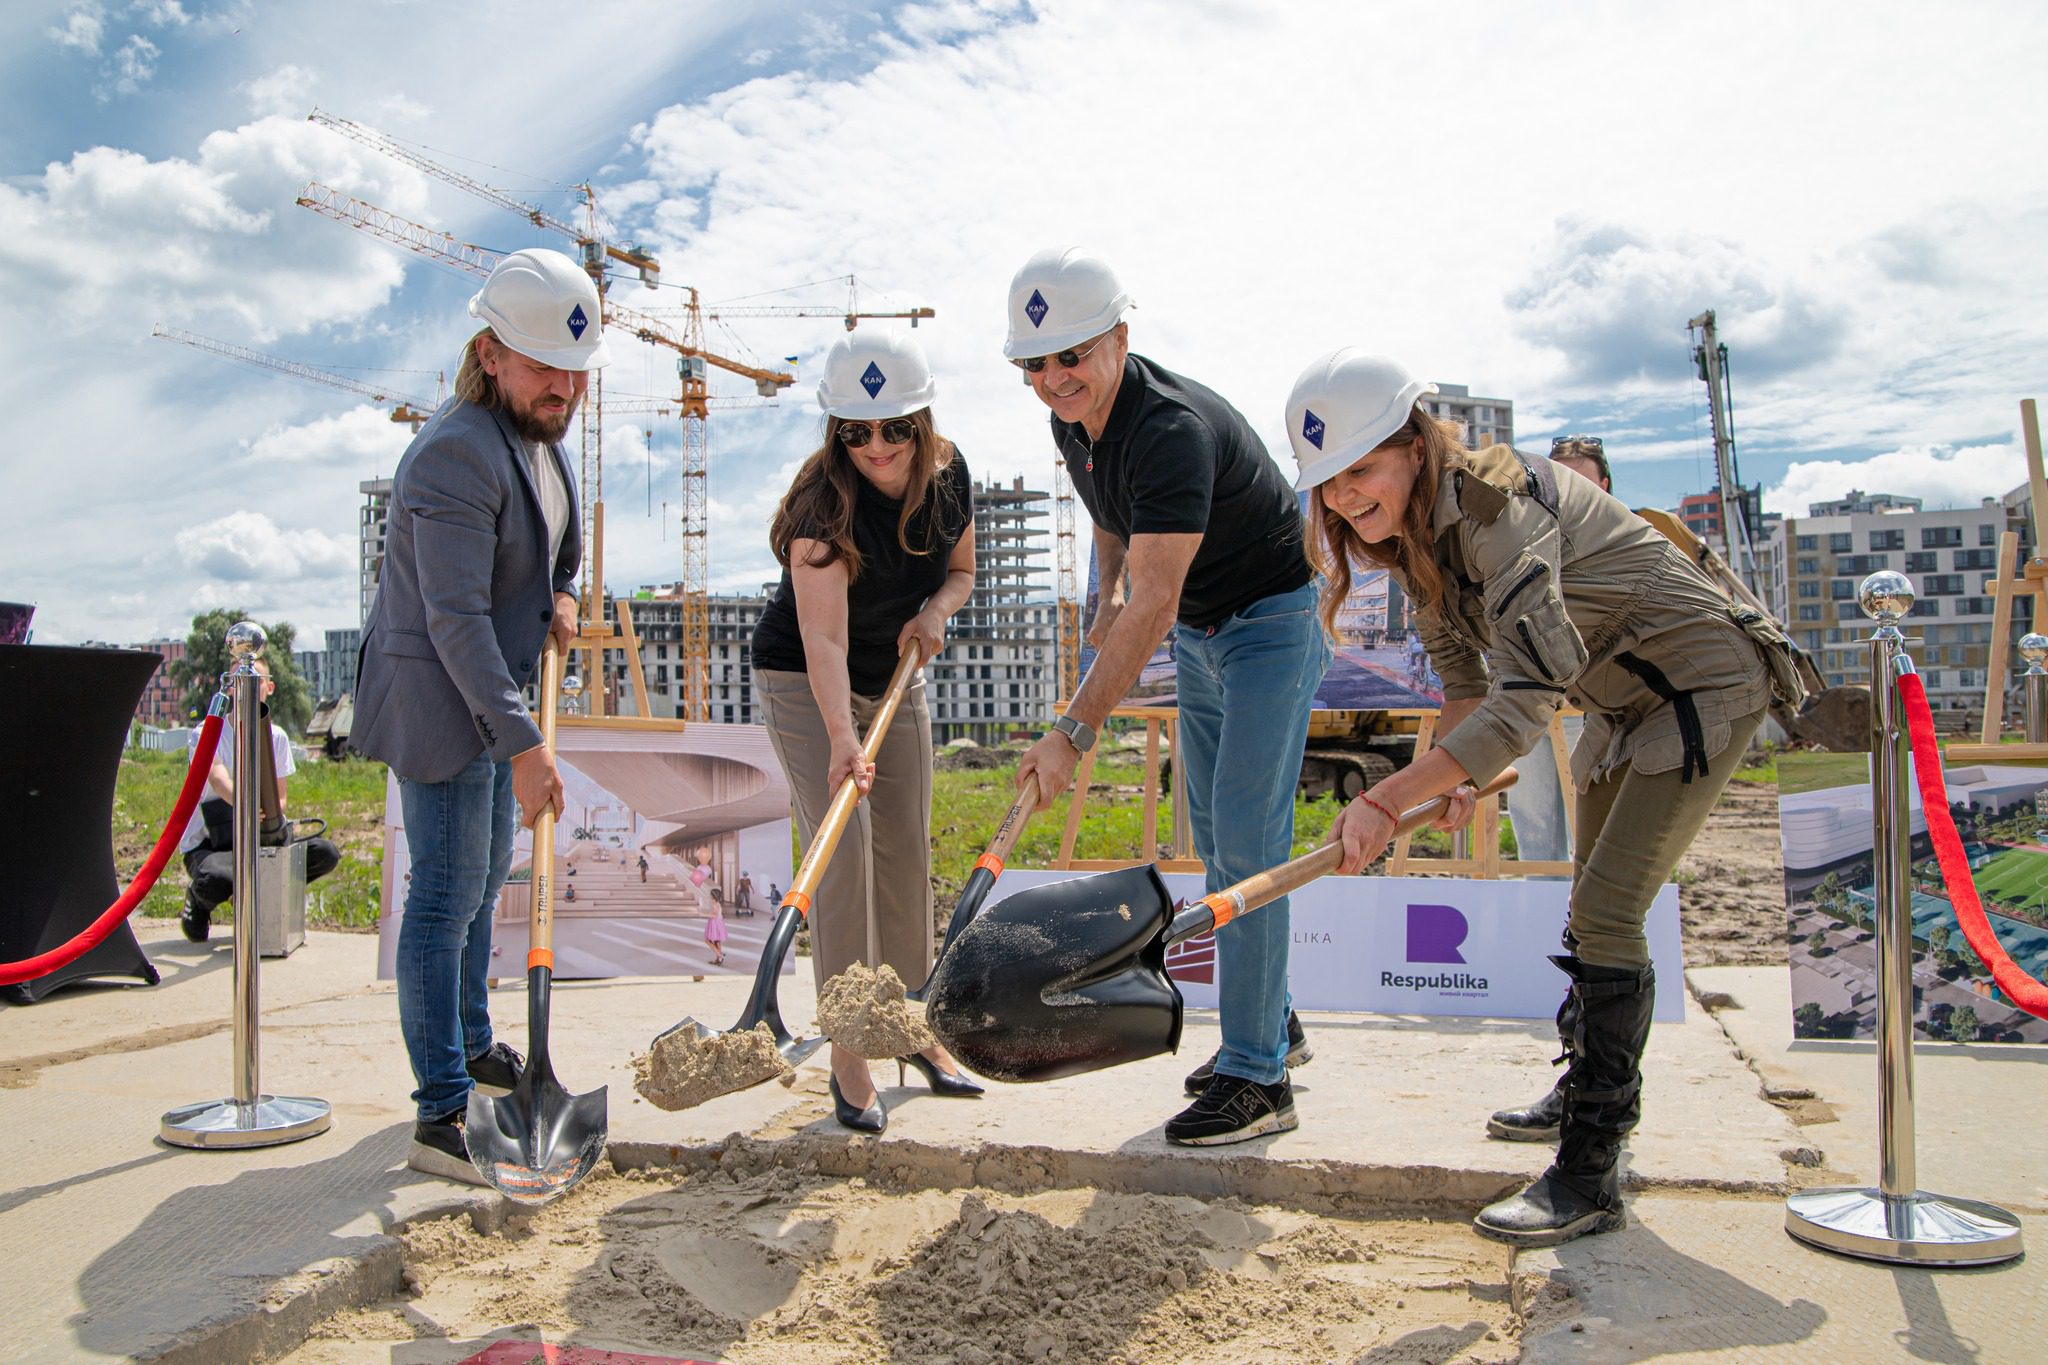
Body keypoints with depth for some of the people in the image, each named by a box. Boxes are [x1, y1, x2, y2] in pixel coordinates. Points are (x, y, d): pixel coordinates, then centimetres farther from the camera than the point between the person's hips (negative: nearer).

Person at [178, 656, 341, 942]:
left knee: (326, 853, -21)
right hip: (207, 845, -4)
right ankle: (199, 901, 2)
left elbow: (280, 798, 8)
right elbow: (219, 781, -30)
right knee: (215, 880, -39)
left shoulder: (277, 737, 6)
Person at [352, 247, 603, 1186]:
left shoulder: (542, 432, 6)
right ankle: (441, 1117, 1)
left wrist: (560, 595, 6)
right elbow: (456, 620, -29)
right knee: (446, 897, -7)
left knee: (485, 877, 21)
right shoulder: (457, 454, -25)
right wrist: (524, 745, -31)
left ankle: (470, 1045, 39)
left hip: (497, 691, 10)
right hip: (439, 699, -10)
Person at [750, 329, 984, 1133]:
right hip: (804, 684, -5)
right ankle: (847, 1058, -3)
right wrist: (840, 738, -50)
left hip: (898, 681, 6)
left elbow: (961, 568, 8)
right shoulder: (825, 501, -28)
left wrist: (936, 608, -15)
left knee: (907, 856, 8)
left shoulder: (949, 474, -10)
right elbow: (824, 637, -37)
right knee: (844, 854, -14)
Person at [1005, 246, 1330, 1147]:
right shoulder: (1072, 421, -4)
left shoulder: (1172, 429, -32)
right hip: (1197, 633, 9)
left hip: (1271, 623, -9)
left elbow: (1152, 605, -37)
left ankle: (1257, 1076, -5)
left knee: (1246, 839, -13)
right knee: (1213, 838, 12)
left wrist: (1073, 731, -39)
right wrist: (1105, 592, 4)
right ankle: (1271, 1024, 26)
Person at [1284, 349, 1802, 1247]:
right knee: (1593, 905, 20)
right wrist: (1447, 779, -11)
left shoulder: (1497, 508, -32)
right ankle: (1591, 1093, 41)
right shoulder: (1416, 531, -4)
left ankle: (1588, 1177, -9)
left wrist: (1386, 802, -41)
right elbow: (1465, 673, 6)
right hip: (1624, 699, 10)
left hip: (1705, 683, -10)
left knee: (1607, 908, -17)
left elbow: (1524, 700, -40)